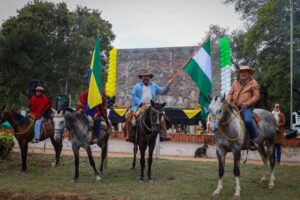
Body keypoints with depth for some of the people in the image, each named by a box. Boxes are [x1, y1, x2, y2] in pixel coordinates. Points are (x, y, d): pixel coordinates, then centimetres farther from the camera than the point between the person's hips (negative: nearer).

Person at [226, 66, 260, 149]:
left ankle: (254, 139, -13)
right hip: (234, 106, 6)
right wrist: (228, 101, -5)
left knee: (247, 120, -30)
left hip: (246, 107, -5)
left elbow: (256, 96, -5)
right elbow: (230, 93, 16)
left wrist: (246, 103, -16)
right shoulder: (235, 82, 16)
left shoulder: (253, 83, 1)